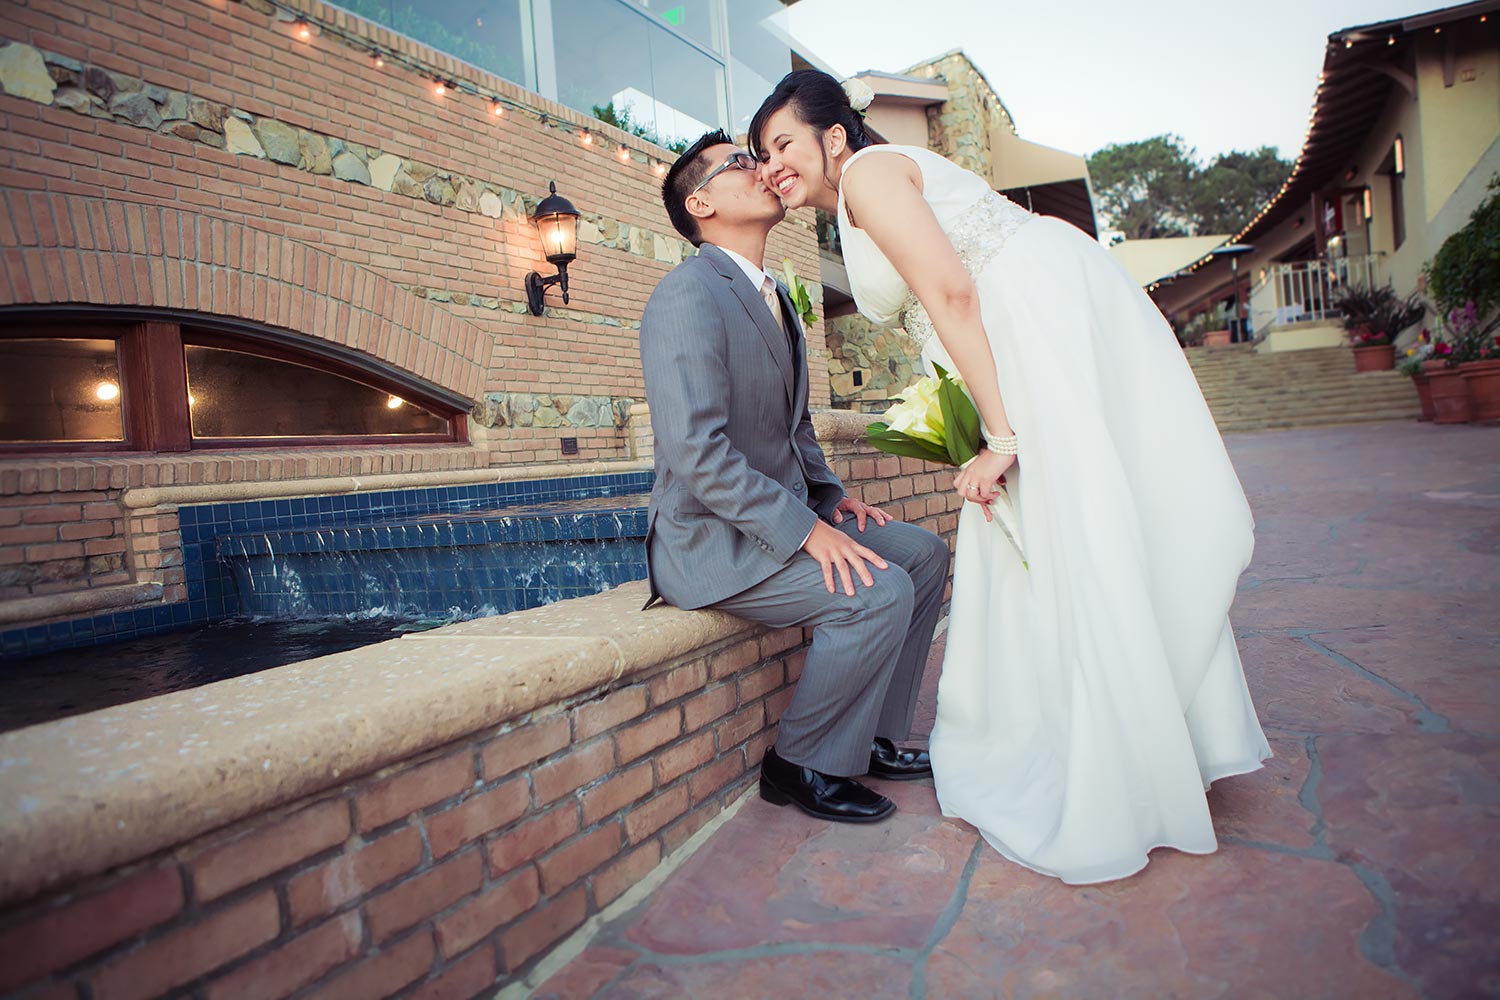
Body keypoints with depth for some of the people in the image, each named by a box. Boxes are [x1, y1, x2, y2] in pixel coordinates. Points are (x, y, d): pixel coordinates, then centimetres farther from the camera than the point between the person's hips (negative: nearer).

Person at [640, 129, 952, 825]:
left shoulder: (773, 297, 16)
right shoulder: (688, 296, -15)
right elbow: (696, 451, -26)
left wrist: (831, 495, 7)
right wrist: (805, 529, -27)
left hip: (785, 513, 10)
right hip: (709, 537, -9)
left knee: (924, 553, 5)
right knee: (876, 592, -24)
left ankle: (873, 735, 14)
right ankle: (804, 765, -2)